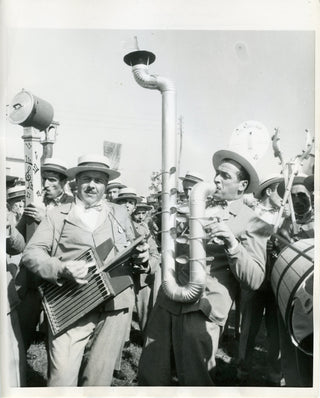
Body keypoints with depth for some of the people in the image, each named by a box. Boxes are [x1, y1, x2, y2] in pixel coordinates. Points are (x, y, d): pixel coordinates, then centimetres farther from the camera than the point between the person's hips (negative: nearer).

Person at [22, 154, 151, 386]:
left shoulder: (120, 214, 17)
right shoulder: (57, 215, 9)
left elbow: (132, 252, 22)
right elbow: (31, 253, 2)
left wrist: (141, 256, -3)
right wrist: (62, 269, -16)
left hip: (115, 304, 2)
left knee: (99, 377, 7)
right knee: (62, 378, -7)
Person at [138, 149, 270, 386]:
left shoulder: (253, 224, 0)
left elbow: (254, 280, -8)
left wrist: (232, 243, -22)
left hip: (203, 310, -5)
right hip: (167, 301, 5)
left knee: (194, 381, 3)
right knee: (149, 377, 9)